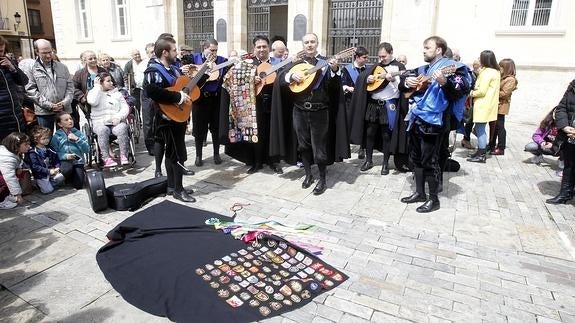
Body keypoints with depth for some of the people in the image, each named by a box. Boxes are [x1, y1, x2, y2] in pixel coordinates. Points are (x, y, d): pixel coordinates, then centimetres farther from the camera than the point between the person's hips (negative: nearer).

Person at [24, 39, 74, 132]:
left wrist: (65, 102, -8)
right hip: (44, 112, -2)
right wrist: (49, 105, -13)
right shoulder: (32, 69, 2)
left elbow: (70, 87, 8)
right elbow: (31, 90, -4)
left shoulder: (62, 67, 11)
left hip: (64, 110, 2)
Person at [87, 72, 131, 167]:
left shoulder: (117, 93, 20)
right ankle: (106, 158, -32)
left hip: (116, 122, 1)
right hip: (100, 122, -1)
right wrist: (97, 86, -2)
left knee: (122, 128, -33)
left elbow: (125, 108, 9)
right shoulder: (93, 92, 15)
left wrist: (119, 117, -11)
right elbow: (92, 102, -10)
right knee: (103, 130, -35)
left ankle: (123, 156, -28)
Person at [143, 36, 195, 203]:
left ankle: (172, 186, 26)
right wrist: (178, 97, -29)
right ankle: (178, 190, 7)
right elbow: (152, 91, -35)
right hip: (169, 118, -10)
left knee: (172, 152, 15)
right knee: (179, 154, -4)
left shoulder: (173, 67, 12)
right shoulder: (154, 71, -17)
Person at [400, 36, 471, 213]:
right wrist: (406, 81, 2)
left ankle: (433, 199, 8)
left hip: (432, 121, -8)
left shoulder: (449, 67, -7)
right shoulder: (422, 69, 18)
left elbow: (461, 89, -19)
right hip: (416, 119, 9)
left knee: (429, 160, -4)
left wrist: (444, 82, -38)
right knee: (415, 157, 13)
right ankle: (419, 192, 25)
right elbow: (403, 81, 25)